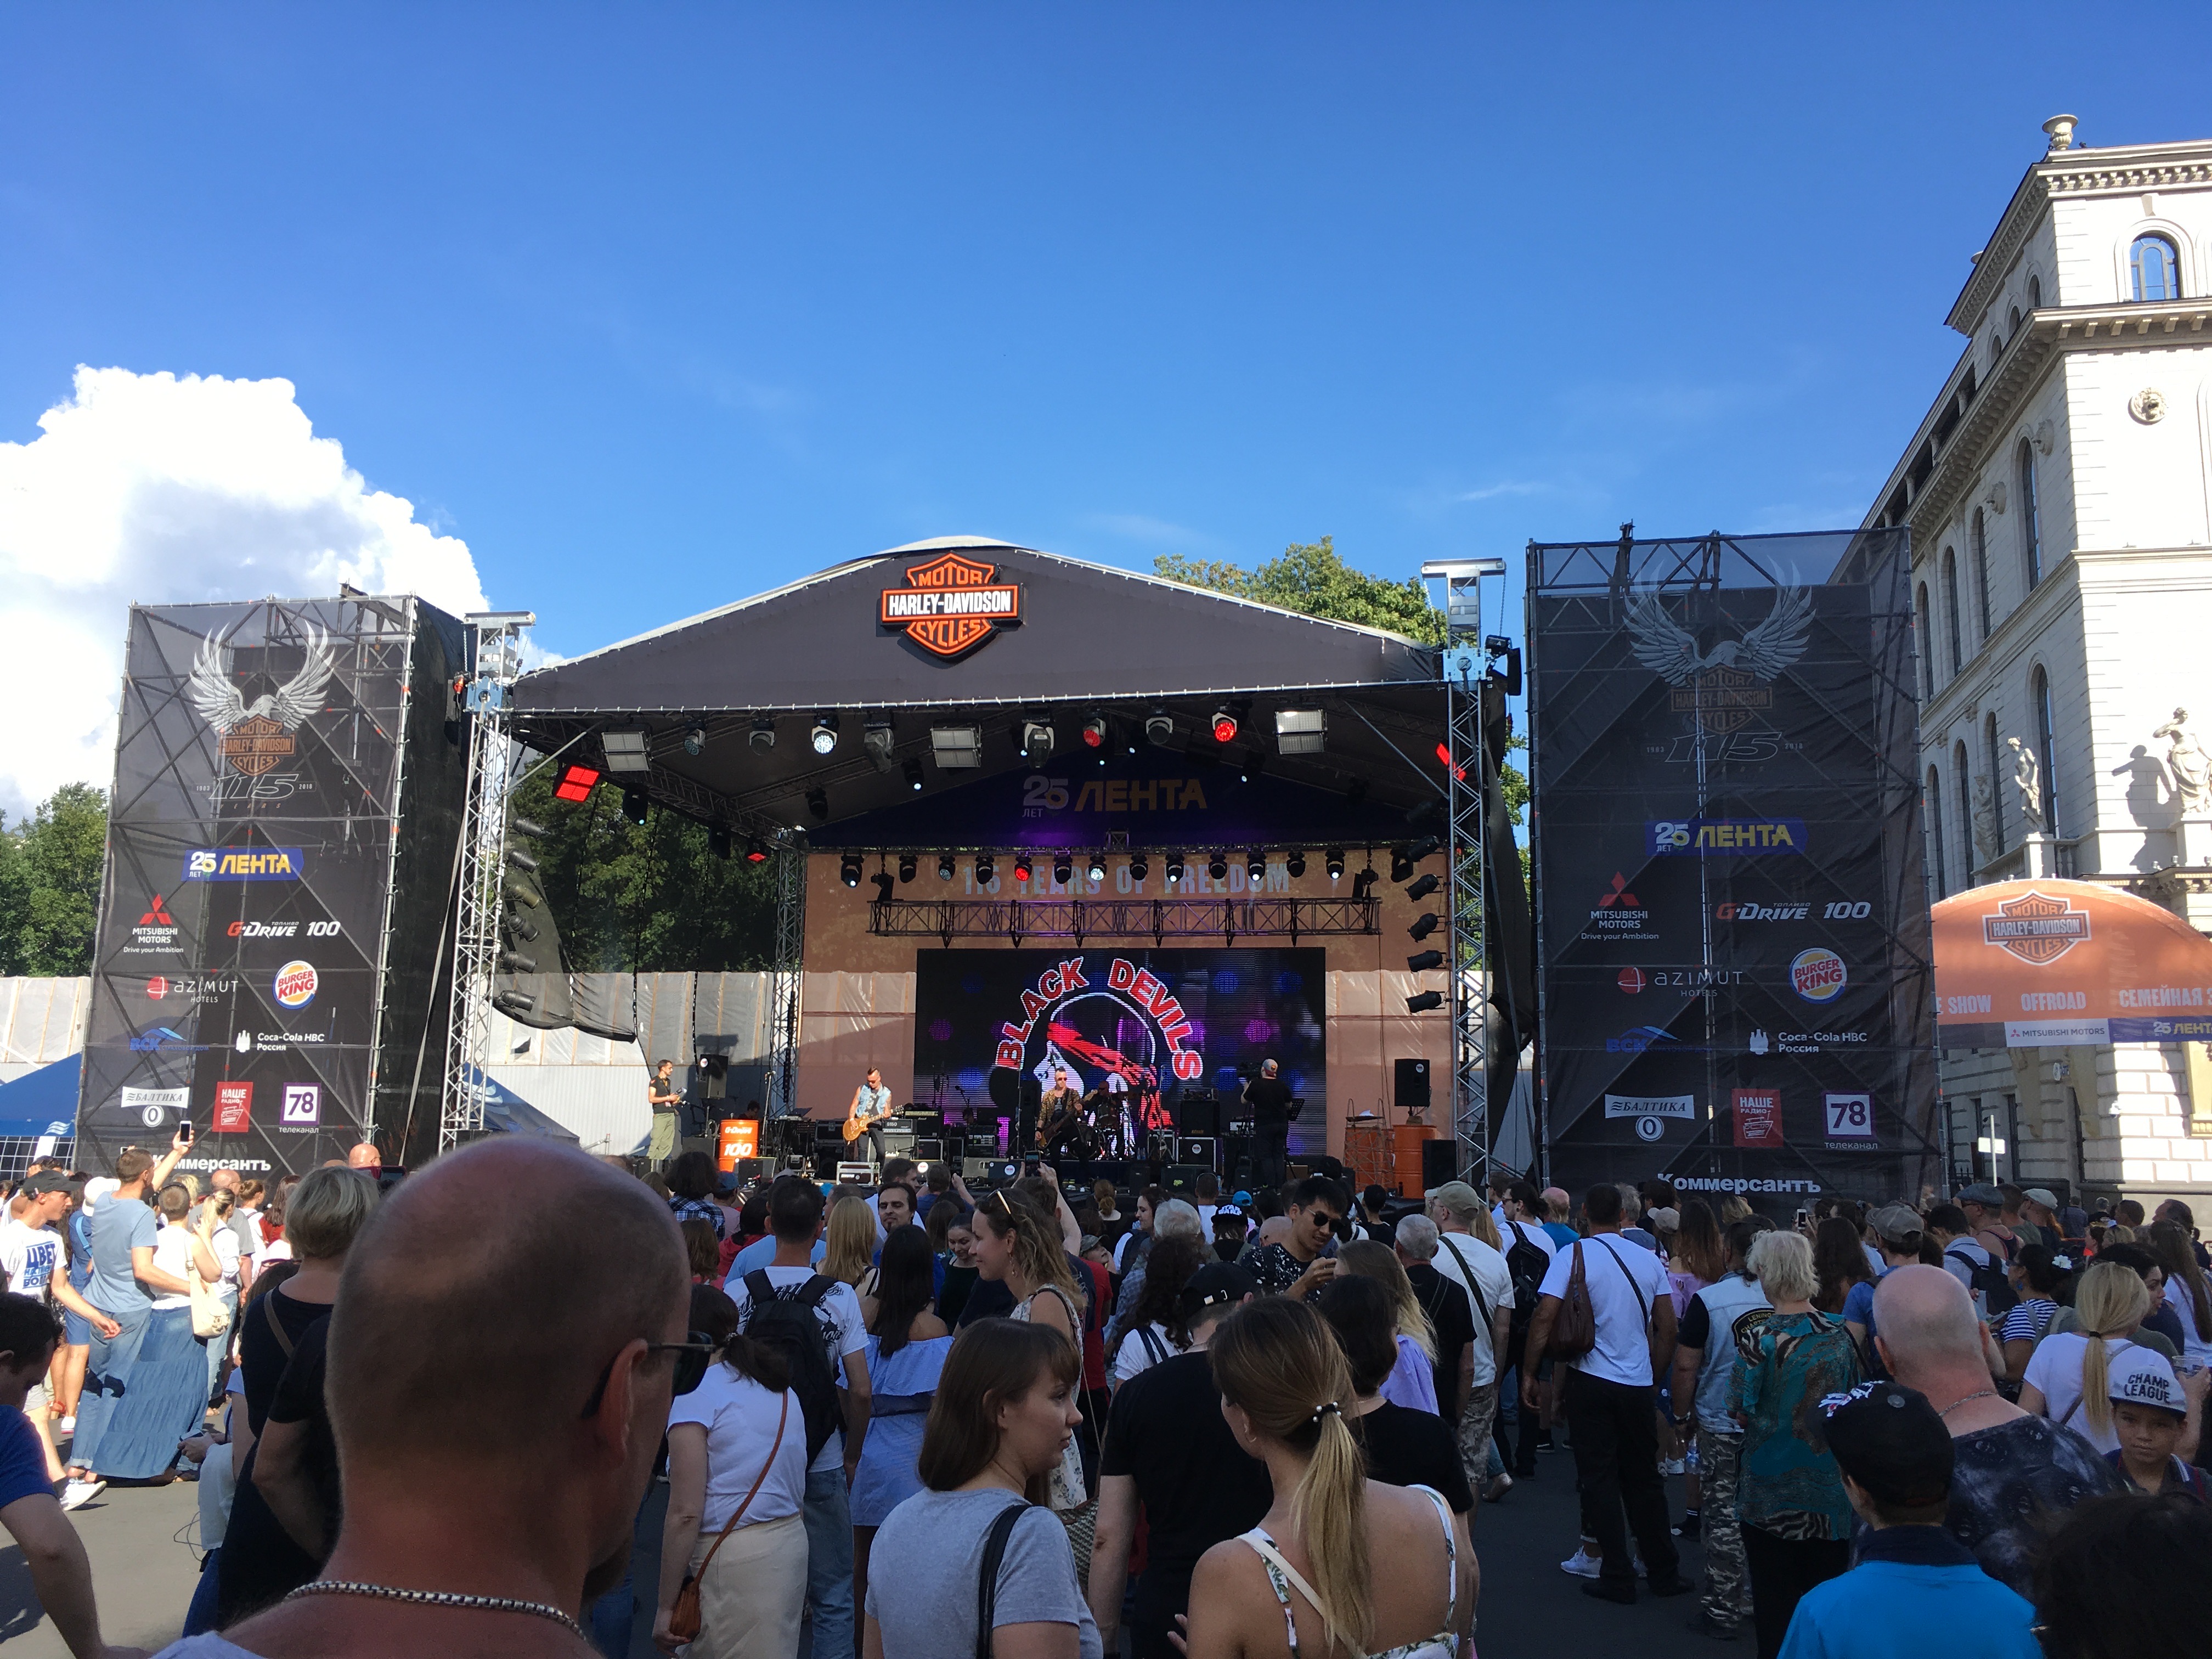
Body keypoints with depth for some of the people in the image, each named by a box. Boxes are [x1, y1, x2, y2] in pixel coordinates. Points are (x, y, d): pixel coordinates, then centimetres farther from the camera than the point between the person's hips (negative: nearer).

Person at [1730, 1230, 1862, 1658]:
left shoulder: (1758, 1340, -16)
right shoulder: (1839, 1334, -3)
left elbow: (1741, 1413, -12)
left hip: (1773, 1496, -4)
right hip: (1831, 1493, 4)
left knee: (1775, 1606, 8)